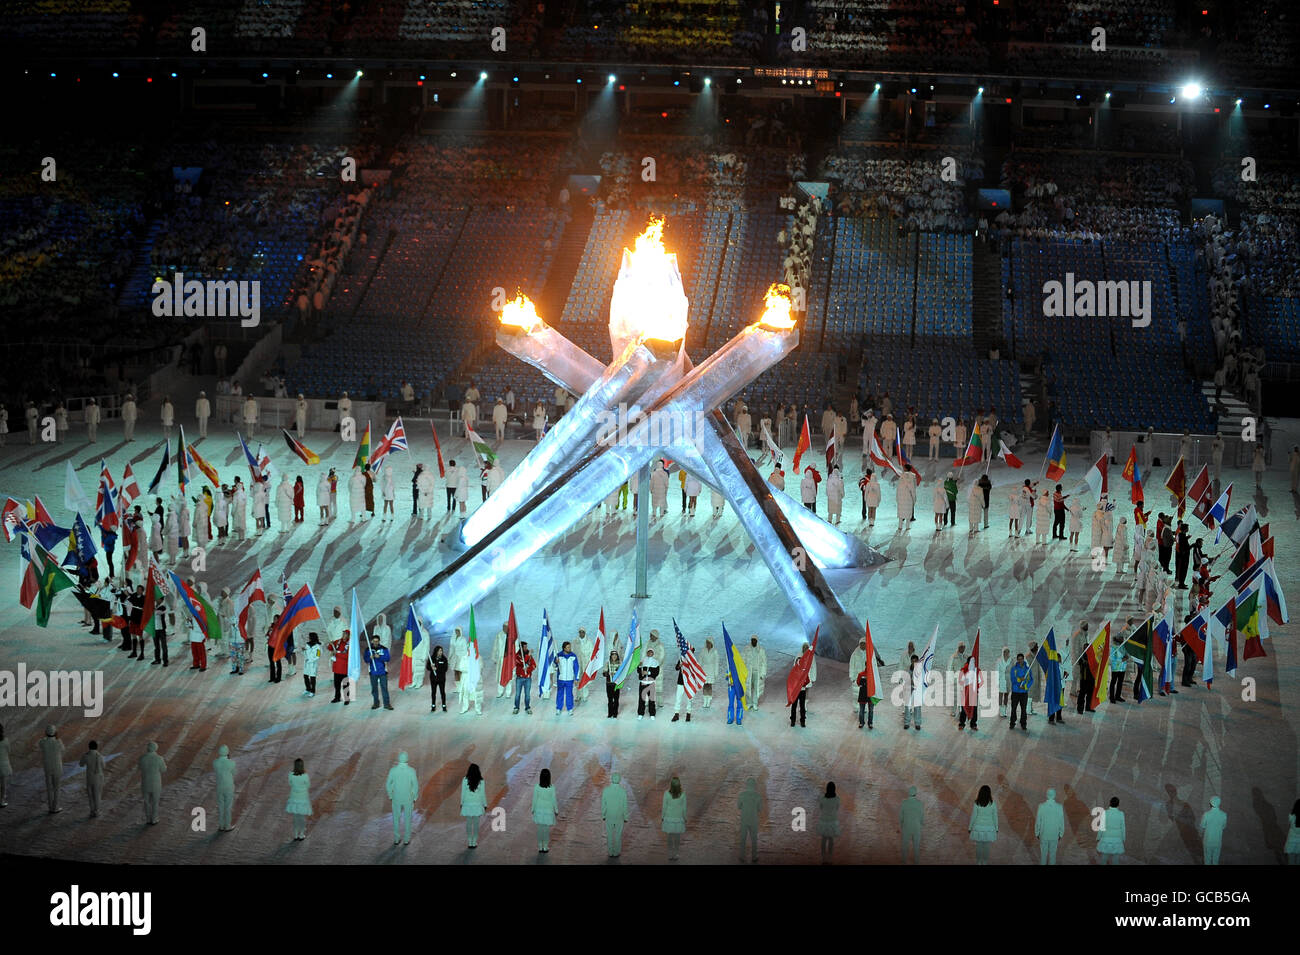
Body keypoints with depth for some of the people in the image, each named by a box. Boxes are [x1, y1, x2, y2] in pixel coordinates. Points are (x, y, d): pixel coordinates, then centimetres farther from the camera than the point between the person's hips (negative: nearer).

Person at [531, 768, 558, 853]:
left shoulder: (537, 787, -15)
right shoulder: (552, 788, -17)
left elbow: (535, 799, -8)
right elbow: (553, 800, -10)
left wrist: (533, 809, 6)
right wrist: (556, 810, 4)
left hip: (539, 810, 1)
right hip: (548, 810, -1)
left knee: (540, 828, 13)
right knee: (547, 828, 11)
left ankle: (540, 847, 19)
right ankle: (545, 847, 17)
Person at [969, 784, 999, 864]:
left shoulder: (977, 804, -9)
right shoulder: (992, 804, -8)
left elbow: (973, 816, -5)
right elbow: (995, 817, -3)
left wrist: (970, 828, 6)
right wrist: (996, 829, 8)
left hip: (978, 828, 0)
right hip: (989, 828, 0)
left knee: (978, 847, 8)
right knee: (987, 848, 7)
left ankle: (978, 863, 13)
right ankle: (985, 863, 11)